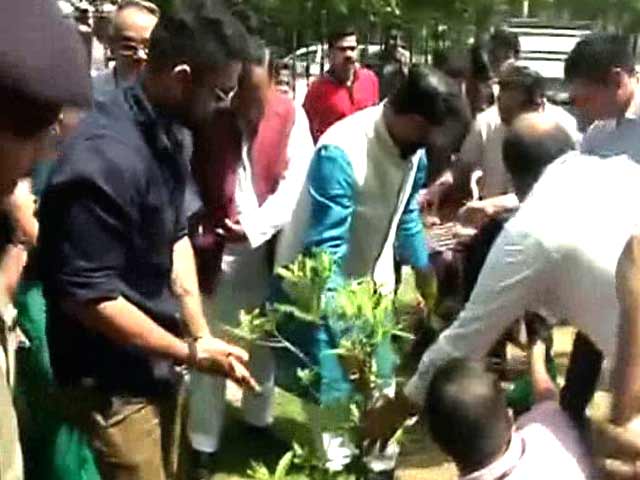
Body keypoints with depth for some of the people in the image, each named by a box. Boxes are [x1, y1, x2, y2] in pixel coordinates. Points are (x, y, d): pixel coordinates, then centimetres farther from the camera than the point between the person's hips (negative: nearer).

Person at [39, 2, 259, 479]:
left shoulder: (163, 134, 0)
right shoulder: (106, 158, -29)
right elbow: (87, 295, -27)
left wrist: (201, 335, -5)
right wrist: (193, 353, -18)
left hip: (154, 363, 8)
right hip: (112, 381, -8)